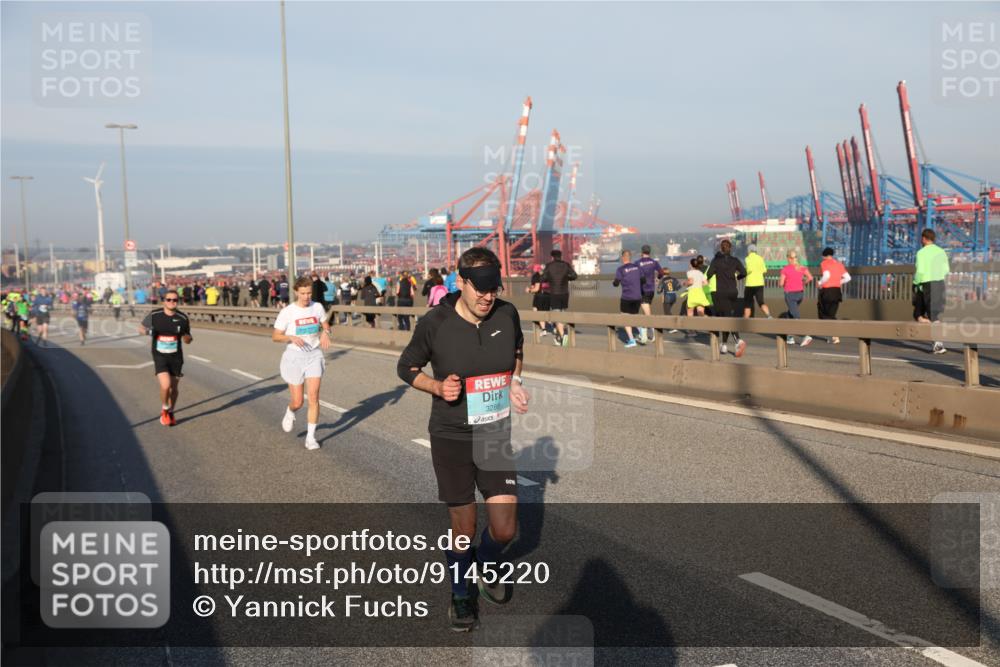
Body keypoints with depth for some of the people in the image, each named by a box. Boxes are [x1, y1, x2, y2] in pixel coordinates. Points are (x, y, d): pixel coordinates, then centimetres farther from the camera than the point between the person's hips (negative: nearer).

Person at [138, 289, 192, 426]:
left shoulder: (182, 318, -4)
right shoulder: (154, 315, -7)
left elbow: (187, 340, 6)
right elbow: (141, 328, 8)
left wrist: (187, 337, -19)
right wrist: (145, 331, -16)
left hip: (176, 357, 2)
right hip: (160, 356, -2)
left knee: (174, 387, 11)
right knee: (165, 385, -18)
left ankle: (171, 413, 37)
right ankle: (164, 410, 11)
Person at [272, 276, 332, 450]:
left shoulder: (318, 307, -1)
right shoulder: (287, 312, -10)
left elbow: (326, 325, 16)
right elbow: (275, 336, -4)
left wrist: (325, 333, -8)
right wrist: (292, 338, -22)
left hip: (314, 355, 2)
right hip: (294, 356, -2)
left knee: (313, 397, -10)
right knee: (297, 402, 3)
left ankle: (311, 436, 1)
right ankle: (290, 413, 41)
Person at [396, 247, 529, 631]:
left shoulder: (507, 314, -6)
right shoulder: (435, 324, -14)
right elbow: (406, 367, 2)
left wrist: (514, 381, 2)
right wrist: (438, 387, -15)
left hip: (496, 436, 2)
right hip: (451, 439, -2)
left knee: (504, 529, -1)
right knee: (463, 529, 6)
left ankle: (488, 567, 36)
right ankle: (461, 593, 35)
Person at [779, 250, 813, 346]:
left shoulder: (785, 269, -10)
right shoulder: (802, 268, 2)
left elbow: (781, 284, -11)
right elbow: (810, 278, -8)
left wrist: (779, 281, 12)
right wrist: (804, 284, 10)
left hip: (790, 294, -5)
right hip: (799, 294, 5)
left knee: (796, 317, -8)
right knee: (790, 313, 24)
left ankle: (806, 335, -27)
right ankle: (790, 337, 24)